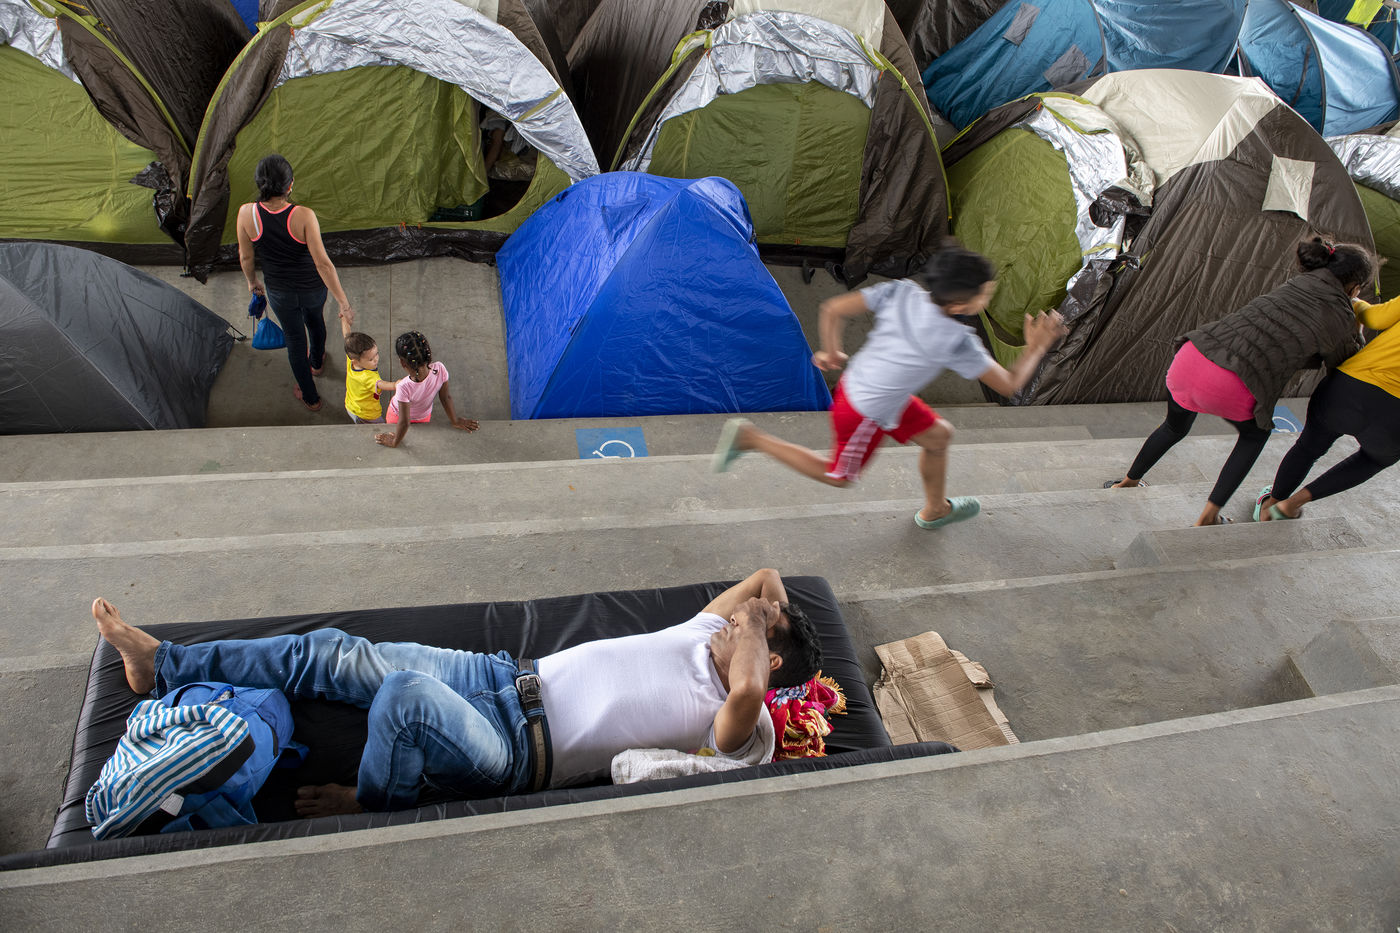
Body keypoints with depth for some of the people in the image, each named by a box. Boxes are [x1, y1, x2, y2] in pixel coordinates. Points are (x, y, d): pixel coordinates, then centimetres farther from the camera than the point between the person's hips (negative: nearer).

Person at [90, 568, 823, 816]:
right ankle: (162, 666, 17)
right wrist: (767, 604, 1)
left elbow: (749, 691, -35)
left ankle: (375, 809, -2)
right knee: (338, 656, 2)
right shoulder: (702, 636, 10)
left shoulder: (725, 724, -12)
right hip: (507, 679, 8)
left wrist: (760, 633, -22)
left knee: (405, 691, -34)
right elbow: (764, 579, 19)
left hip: (517, 755, -8)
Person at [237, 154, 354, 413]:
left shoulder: (246, 214, -23)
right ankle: (316, 362, 64)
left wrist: (252, 282, 14)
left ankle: (310, 397, 40)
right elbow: (323, 263, -27)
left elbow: (245, 257, -7)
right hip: (313, 287, -1)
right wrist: (342, 299, -16)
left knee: (294, 338, 23)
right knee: (314, 320, 33)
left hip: (279, 292, 1)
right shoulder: (304, 216, -31)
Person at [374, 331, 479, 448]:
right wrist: (455, 421, -2)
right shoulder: (440, 370, -37)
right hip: (424, 417, 3)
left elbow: (404, 423, -33)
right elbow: (445, 397, -18)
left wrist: (395, 443, -15)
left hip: (397, 416, -3)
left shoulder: (404, 387, -44)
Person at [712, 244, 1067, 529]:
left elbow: (833, 309, -11)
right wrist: (1037, 347, -2)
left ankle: (934, 510, 44)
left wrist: (832, 353, 6)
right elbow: (1009, 385, -16)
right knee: (838, 476, 19)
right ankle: (751, 438, 13)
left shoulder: (901, 291, -14)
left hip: (855, 381, 8)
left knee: (939, 435, 20)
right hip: (867, 414, -8)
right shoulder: (958, 342, -29)